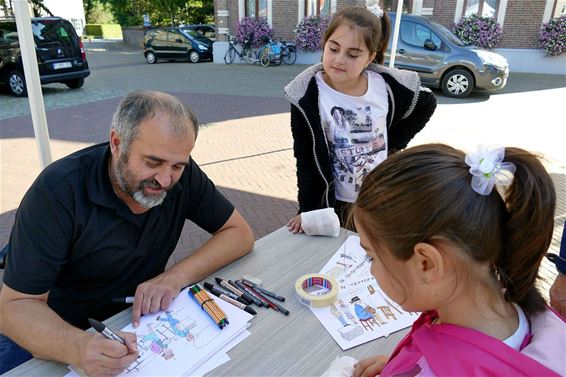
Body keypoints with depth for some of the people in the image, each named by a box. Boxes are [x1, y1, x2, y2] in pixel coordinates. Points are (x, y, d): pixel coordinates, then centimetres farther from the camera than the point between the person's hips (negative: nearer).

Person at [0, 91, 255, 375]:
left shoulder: (182, 175, -13)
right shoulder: (58, 191, -23)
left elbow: (240, 233, -8)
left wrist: (176, 276, -23)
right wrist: (78, 348, -40)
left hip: (137, 317, 3)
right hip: (53, 329, -2)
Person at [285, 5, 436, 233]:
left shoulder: (386, 86, -13)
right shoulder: (308, 96, -19)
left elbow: (427, 103, 8)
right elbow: (306, 160, -12)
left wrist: (393, 143, 1)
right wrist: (308, 211, -11)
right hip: (334, 205, -2)